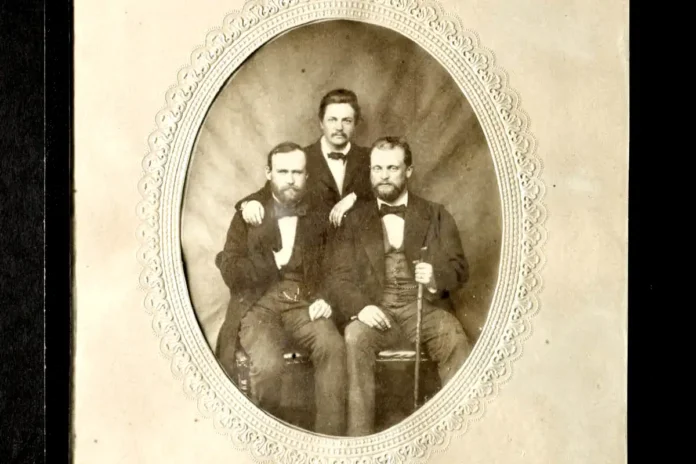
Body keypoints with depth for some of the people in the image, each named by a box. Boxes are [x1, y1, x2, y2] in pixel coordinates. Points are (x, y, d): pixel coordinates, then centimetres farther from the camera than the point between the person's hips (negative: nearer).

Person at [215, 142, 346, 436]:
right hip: (259, 305, -1)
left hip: (304, 303, 2)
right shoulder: (248, 214, 9)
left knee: (333, 346, -32)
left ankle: (329, 436, -25)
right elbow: (231, 273, 1)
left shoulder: (319, 217, 13)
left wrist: (327, 298, -9)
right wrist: (274, 261, -7)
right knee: (268, 364, -32)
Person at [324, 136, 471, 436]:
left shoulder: (436, 215, 15)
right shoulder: (354, 220, 14)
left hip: (425, 306, 0)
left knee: (455, 340, -32)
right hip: (376, 310, 0)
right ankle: (358, 437, -28)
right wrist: (359, 306, -16)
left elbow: (459, 269, 9)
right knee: (355, 337, -32)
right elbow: (338, 276, 5)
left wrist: (436, 277, -16)